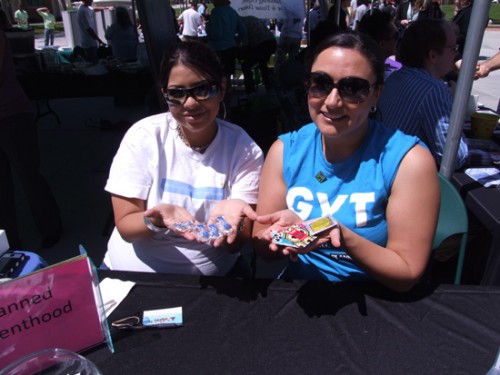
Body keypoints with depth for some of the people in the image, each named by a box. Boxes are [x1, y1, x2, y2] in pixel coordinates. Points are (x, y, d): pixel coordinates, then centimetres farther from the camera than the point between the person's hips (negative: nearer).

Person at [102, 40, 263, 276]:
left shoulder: (244, 149, -10)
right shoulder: (143, 137, -9)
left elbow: (236, 245, -9)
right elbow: (125, 226, -7)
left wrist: (229, 220, -30)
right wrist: (157, 219, -28)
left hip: (211, 275, 0)